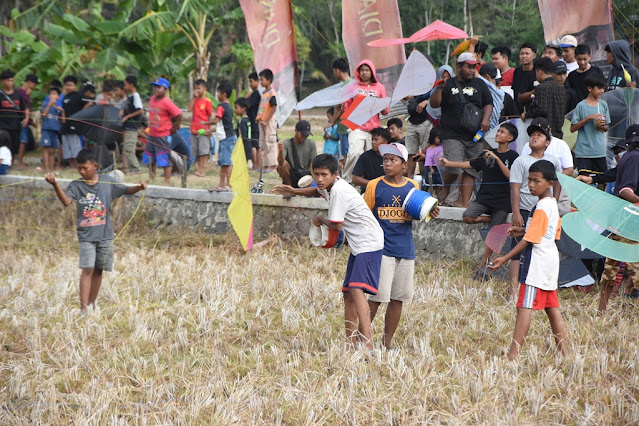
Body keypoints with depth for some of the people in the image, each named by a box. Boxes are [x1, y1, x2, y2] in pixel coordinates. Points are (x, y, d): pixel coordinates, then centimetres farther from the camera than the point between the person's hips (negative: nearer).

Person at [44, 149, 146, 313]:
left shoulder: (107, 181, 2)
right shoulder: (76, 185, -5)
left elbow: (125, 190, 13)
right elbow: (66, 201, -22)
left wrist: (138, 187, -7)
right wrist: (55, 184, -38)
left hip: (105, 235, 3)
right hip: (86, 236, -3)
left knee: (98, 270, 10)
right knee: (87, 269, -13)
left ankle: (92, 303, 23)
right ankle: (83, 307, -17)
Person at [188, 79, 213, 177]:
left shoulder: (207, 101, -5)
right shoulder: (195, 100, 11)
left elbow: (210, 116, -3)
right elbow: (189, 109, -4)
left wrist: (208, 129, -7)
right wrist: (194, 98, -5)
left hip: (203, 130, -6)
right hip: (194, 129, 6)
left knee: (203, 150, -4)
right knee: (196, 151, 8)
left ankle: (201, 170, -4)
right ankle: (199, 168, 15)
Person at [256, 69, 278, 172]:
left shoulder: (271, 92, -12)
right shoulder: (264, 92, 15)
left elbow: (274, 107, -18)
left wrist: (266, 120, -20)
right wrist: (259, 118, 9)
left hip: (269, 121, -9)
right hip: (262, 121, 9)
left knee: (270, 142, -7)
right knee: (262, 144, 11)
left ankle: (272, 165, -5)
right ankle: (265, 166, 16)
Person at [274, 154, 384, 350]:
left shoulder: (339, 191, -20)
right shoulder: (329, 186, 10)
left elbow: (336, 225, -17)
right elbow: (318, 190, 36)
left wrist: (320, 220, 3)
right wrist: (294, 192, 23)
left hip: (369, 244, -11)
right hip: (358, 246, 11)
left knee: (357, 289, -24)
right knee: (348, 294, 11)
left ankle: (367, 344, -35)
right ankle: (351, 343, 14)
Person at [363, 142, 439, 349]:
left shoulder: (413, 187, 9)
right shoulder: (375, 186, 0)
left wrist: (429, 213, -2)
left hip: (406, 250, 4)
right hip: (382, 249, -4)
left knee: (398, 298, 6)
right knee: (377, 296, -10)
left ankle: (387, 342, 13)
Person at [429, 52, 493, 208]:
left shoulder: (479, 84, 14)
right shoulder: (449, 85, 5)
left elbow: (488, 104, 12)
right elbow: (434, 104, 0)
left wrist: (486, 119, -6)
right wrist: (439, 89, -17)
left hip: (474, 136, 4)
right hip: (452, 135, -4)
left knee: (471, 171, 0)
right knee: (454, 168, -17)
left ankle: (465, 204, 3)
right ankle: (445, 189, 12)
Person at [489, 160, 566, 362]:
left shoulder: (541, 208, -16)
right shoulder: (553, 205, 13)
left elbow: (530, 239, -19)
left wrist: (505, 258, -19)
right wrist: (524, 230, 18)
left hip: (536, 263, -10)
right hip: (550, 261, 10)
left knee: (525, 307, -13)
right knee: (552, 306, 14)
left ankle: (513, 354, -19)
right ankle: (562, 351, 18)